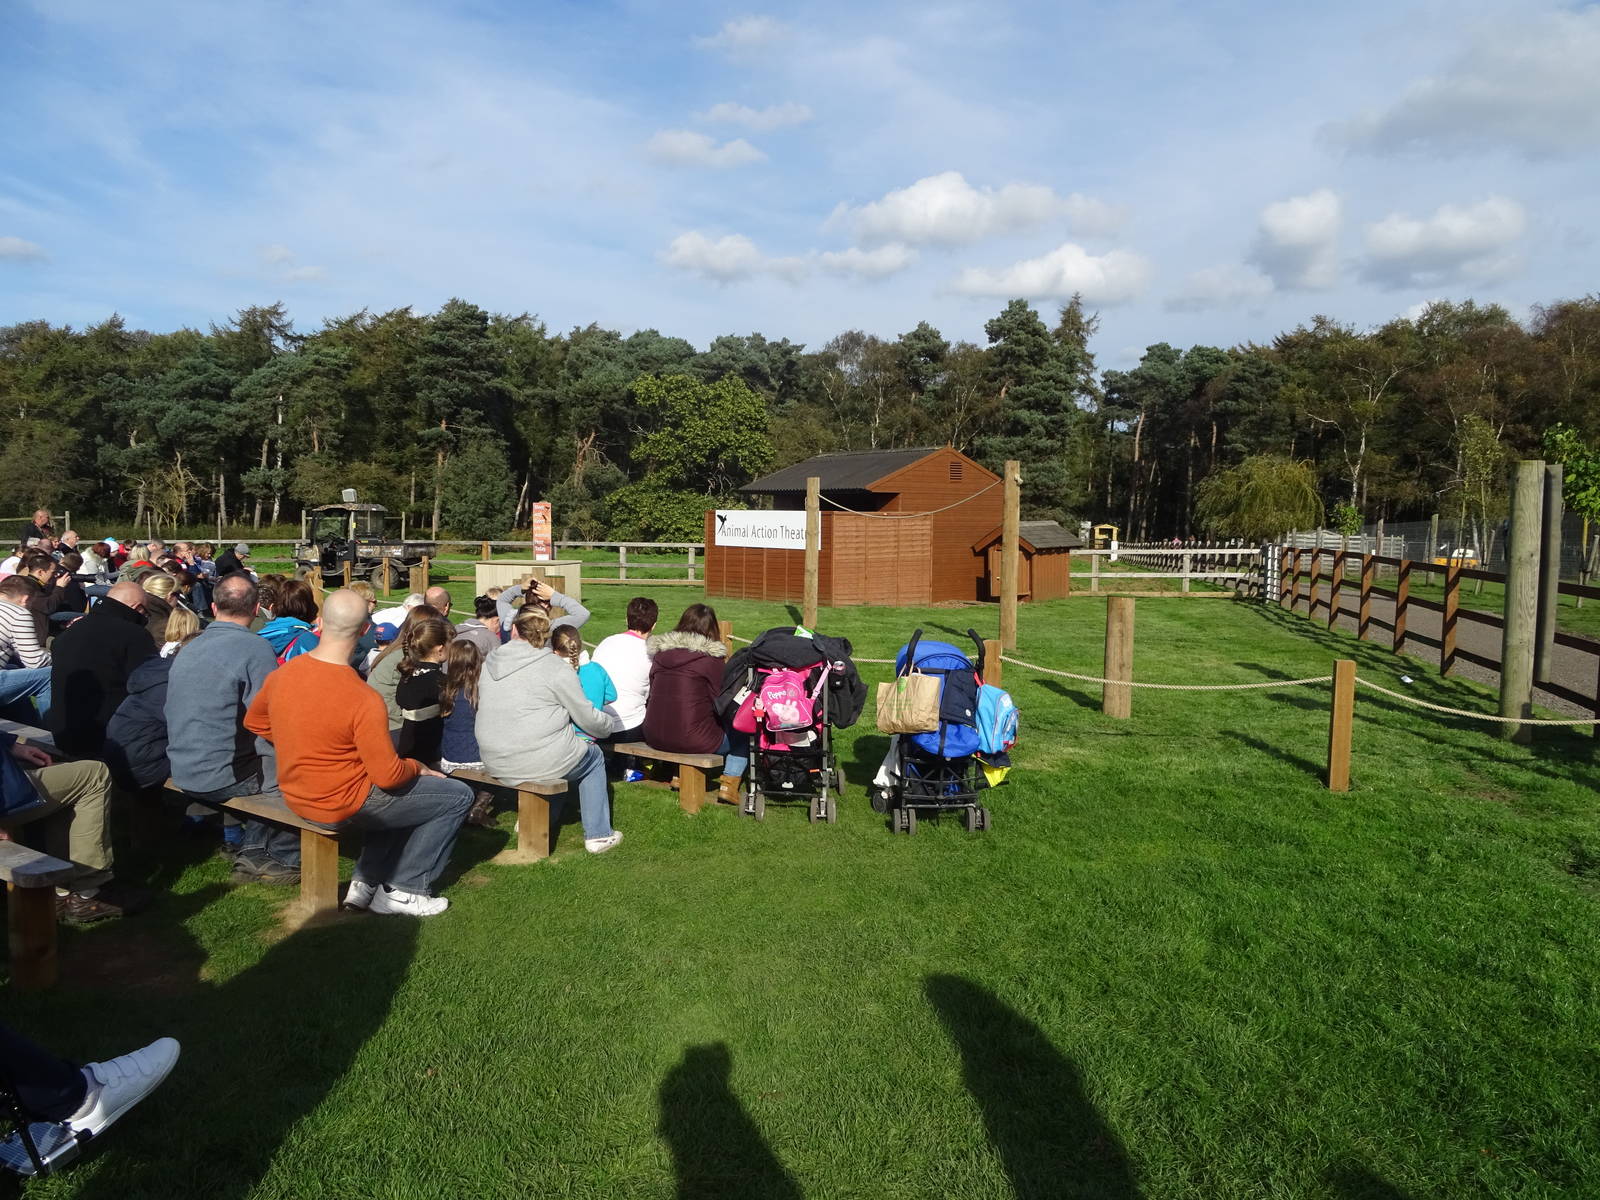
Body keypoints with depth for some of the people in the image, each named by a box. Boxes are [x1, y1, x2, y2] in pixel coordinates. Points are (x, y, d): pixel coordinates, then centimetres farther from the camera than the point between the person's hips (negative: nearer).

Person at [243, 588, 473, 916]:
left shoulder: (281, 675, -8)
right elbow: (388, 776, -24)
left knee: (399, 796, 31)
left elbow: (253, 721, 12)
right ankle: (404, 889, 12)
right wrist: (418, 768, -3)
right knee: (459, 796, 4)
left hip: (296, 796, 8)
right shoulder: (364, 700, -29)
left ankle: (366, 881, 22)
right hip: (344, 807, -8)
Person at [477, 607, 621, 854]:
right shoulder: (556, 668, -11)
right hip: (539, 763, -6)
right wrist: (607, 725, 18)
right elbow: (587, 717, -5)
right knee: (594, 757, 22)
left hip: (494, 763, 6)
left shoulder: (488, 663, 5)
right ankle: (597, 835, 23)